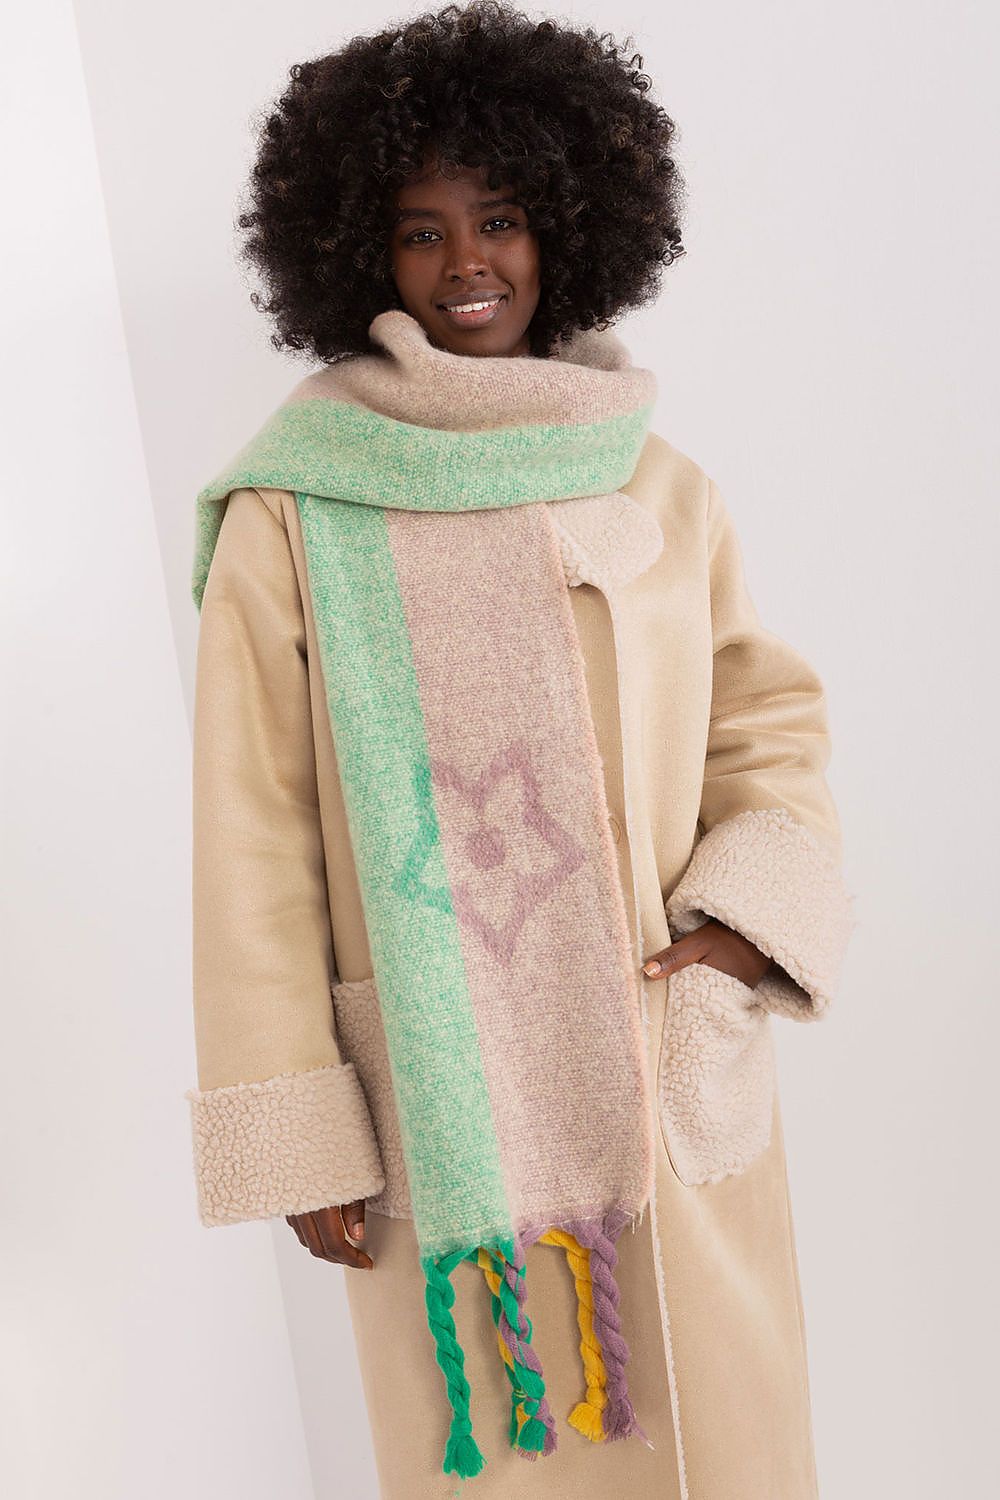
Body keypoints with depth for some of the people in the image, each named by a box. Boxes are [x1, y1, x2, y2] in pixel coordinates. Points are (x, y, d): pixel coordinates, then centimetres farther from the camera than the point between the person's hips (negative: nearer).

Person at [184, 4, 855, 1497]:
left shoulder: (662, 490, 3)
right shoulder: (294, 518, -5)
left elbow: (771, 719, 11)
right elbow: (255, 840, -4)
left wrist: (752, 911, -7)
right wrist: (296, 1136, -5)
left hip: (677, 1085, 3)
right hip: (439, 1100, -2)